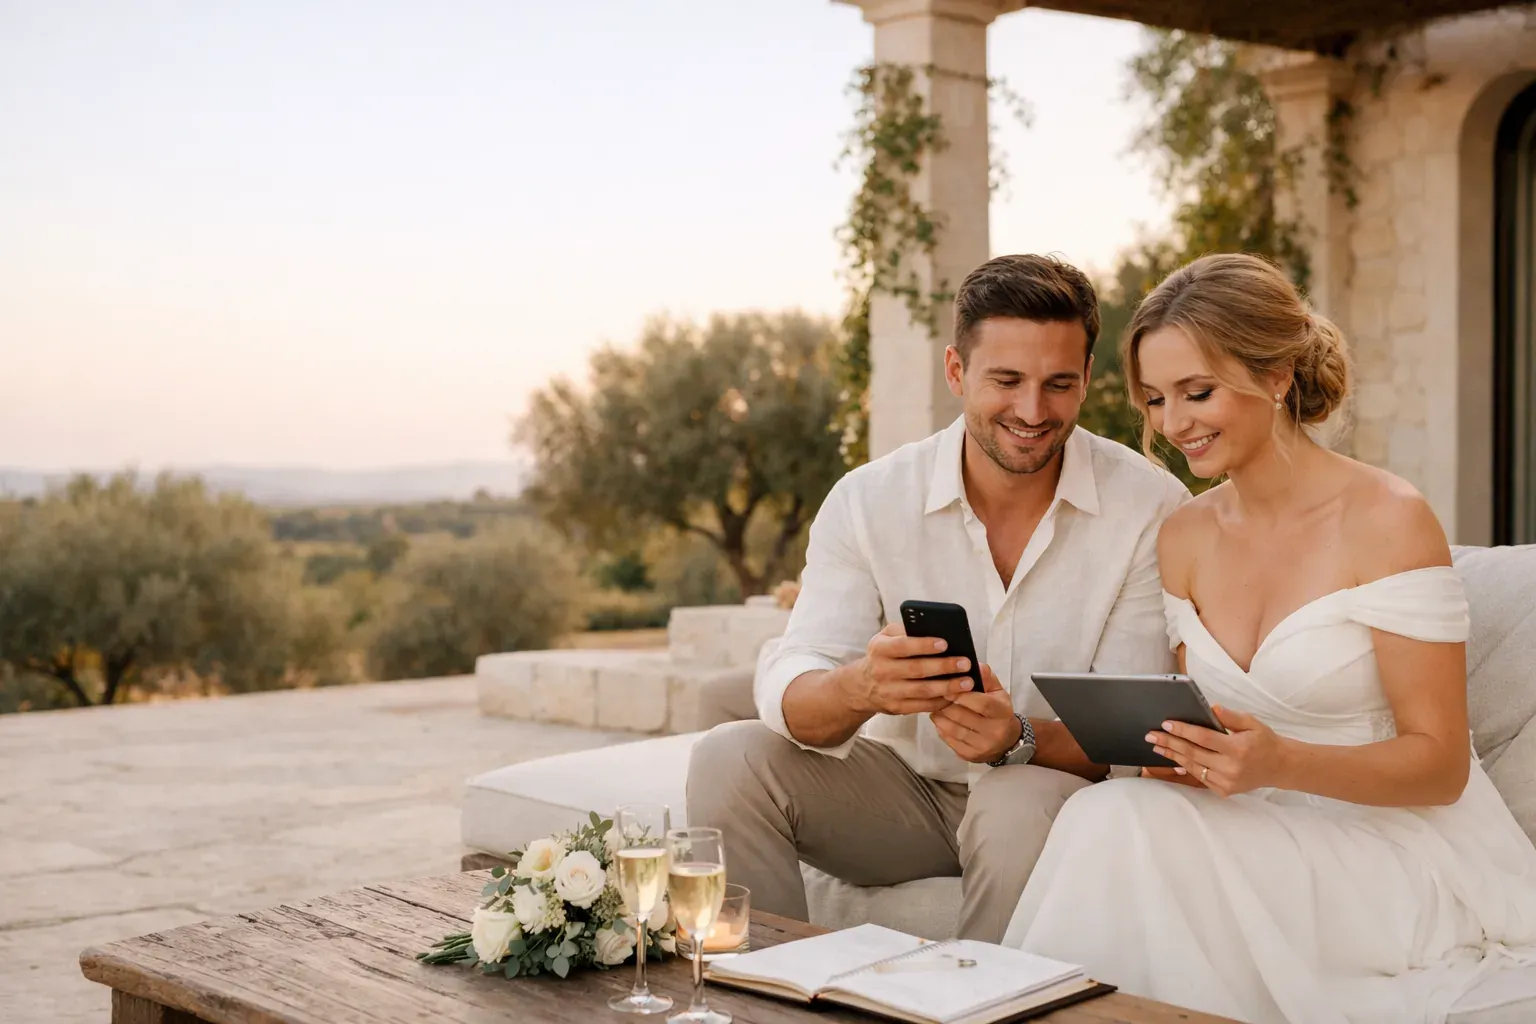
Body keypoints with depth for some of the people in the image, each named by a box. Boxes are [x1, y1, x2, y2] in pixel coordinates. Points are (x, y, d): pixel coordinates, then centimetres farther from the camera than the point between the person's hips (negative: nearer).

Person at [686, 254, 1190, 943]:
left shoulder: (1152, 509, -13)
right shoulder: (868, 501, -8)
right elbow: (787, 692, -17)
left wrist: (1019, 738, -36)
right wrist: (860, 687, -42)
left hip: (1059, 788, -2)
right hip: (902, 785, 3)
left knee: (1023, 803, -35)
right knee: (729, 759, -19)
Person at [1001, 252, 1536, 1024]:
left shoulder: (1386, 520, -11)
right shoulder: (1184, 537, 8)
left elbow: (1439, 764, -10)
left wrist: (1279, 764, -26)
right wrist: (1186, 756, -11)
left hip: (1406, 855, -5)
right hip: (1274, 841, 5)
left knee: (1123, 824, -27)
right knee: (1112, 813, -27)